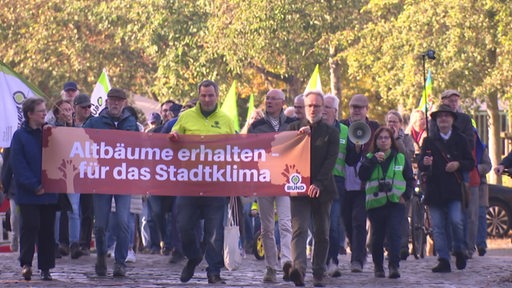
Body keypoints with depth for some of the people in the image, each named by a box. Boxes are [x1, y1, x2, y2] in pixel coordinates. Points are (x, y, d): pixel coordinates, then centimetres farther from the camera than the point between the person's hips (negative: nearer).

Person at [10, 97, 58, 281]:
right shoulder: (20, 135, -2)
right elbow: (18, 165, -7)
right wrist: (34, 186, -14)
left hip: (49, 193, 4)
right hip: (28, 195, -4)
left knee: (47, 230, 6)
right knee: (30, 227, -7)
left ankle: (45, 267, 11)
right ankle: (26, 263, -2)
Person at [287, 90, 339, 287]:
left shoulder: (331, 132, 7)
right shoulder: (294, 127, 11)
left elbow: (331, 160, -4)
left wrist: (318, 184, -17)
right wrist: (299, 137, -14)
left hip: (321, 189, 1)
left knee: (322, 234, 6)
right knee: (299, 229, -16)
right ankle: (298, 268, -32)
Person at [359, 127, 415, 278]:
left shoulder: (401, 158, 11)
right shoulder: (369, 158, 9)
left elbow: (410, 179, 15)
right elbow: (362, 175, -8)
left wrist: (406, 195, 1)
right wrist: (374, 160, -15)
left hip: (396, 203, -1)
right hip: (375, 203, 1)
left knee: (394, 233, -15)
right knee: (377, 236, 5)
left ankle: (394, 266, -18)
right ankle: (378, 266, 18)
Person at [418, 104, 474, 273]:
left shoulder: (460, 140, 12)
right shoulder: (429, 141, 12)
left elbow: (471, 163, 10)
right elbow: (420, 165, 5)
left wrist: (458, 164, -10)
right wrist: (425, 163, -19)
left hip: (455, 189, -1)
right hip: (435, 188, 1)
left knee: (456, 221, -14)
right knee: (438, 226, -2)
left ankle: (459, 251, 10)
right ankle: (443, 260, 2)